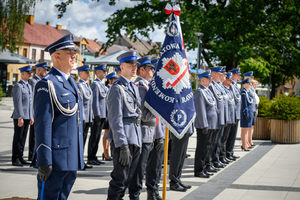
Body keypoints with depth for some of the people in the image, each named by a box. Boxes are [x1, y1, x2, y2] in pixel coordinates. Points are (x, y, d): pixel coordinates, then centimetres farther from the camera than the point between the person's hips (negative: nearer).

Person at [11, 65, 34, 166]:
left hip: (27, 117, 8)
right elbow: (17, 103, -17)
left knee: (23, 138, 10)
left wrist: (31, 116, 16)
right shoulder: (18, 86, -11)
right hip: (19, 117, -8)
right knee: (18, 138, -3)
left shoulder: (29, 86, 16)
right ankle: (15, 159, 3)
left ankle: (20, 157, 16)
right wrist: (20, 117, -21)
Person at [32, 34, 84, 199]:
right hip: (56, 158, -9)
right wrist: (44, 161, -20)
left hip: (72, 159, 9)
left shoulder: (71, 82, 17)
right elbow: (42, 125, -17)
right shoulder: (47, 84, -12)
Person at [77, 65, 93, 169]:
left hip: (87, 118, 9)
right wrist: (81, 117, -20)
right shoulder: (79, 85, -12)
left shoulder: (87, 85, 18)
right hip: (82, 118, -9)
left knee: (83, 139, 11)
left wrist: (91, 118, 20)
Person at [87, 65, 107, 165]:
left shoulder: (102, 84, 18)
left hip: (102, 115, 9)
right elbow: (95, 100, -17)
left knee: (97, 136, 11)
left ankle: (94, 157, 16)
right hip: (98, 115, -9)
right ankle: (90, 158, 0)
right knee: (94, 137, -5)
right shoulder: (95, 84, -11)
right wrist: (97, 115, -20)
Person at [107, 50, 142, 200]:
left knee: (128, 178, 13)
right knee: (120, 179, -6)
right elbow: (115, 119, -17)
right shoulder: (117, 88, -11)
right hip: (124, 139, -8)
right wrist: (123, 146, -22)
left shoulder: (134, 87, 17)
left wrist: (139, 142, 18)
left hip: (136, 139, 8)